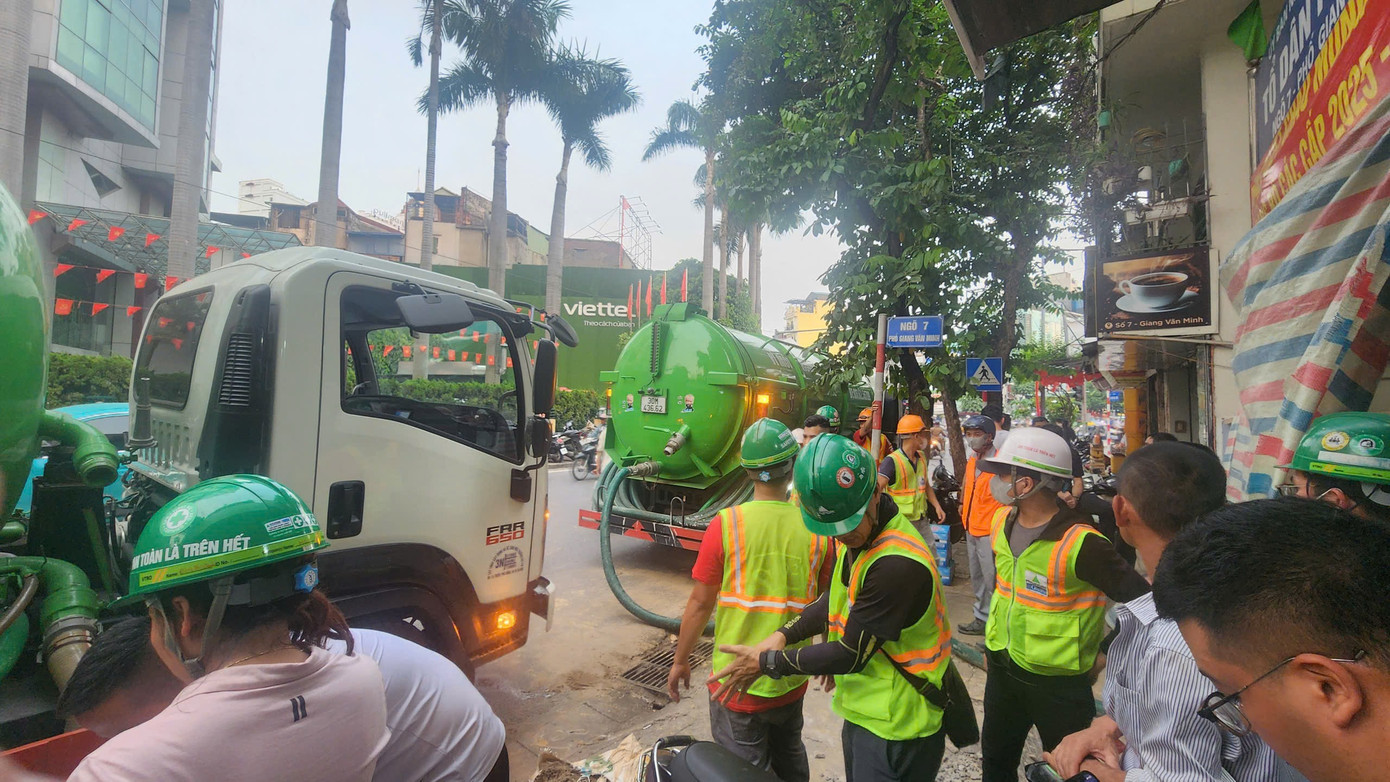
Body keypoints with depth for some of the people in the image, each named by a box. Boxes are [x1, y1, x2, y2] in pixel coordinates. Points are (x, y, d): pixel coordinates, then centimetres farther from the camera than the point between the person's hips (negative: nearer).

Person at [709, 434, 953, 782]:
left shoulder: (898, 564, -32)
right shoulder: (856, 536, -4)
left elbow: (851, 655, -24)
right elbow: (840, 598, 10)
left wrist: (767, 662, -14)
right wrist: (786, 634, -5)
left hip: (894, 730, -8)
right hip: (862, 711, 8)